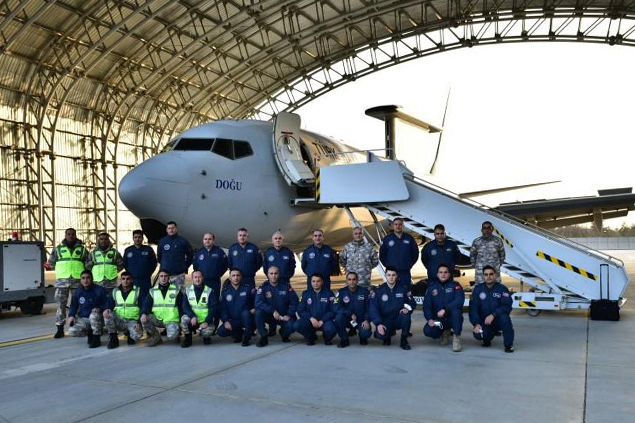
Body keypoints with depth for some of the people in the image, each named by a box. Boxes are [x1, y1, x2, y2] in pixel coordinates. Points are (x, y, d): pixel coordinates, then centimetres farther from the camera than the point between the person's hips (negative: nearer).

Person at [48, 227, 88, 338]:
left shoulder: (82, 249, 9)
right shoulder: (57, 249, 9)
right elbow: (51, 263, 14)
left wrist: (80, 270, 2)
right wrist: (62, 270, 7)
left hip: (77, 281, 0)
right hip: (61, 281, 0)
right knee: (61, 305, -1)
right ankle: (60, 329, 4)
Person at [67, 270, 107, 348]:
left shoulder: (100, 290, -7)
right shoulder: (77, 292, 6)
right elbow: (73, 306, 15)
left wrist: (100, 308, -27)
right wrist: (71, 315, -5)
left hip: (97, 319, -3)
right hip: (82, 319, 4)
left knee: (94, 315, -40)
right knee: (72, 331, -24)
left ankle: (96, 339, -17)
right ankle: (89, 333, 10)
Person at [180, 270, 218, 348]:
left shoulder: (210, 291, -3)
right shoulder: (188, 290, 3)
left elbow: (213, 308, -8)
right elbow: (185, 306, -5)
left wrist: (207, 322, -20)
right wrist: (192, 316, -24)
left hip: (205, 320, -2)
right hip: (193, 319, 2)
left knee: (207, 332, -31)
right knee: (184, 318, -29)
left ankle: (206, 337, 9)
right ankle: (188, 338, -4)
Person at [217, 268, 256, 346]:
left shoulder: (248, 288, -4)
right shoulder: (225, 292, 3)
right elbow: (223, 309, 1)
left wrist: (255, 309, -19)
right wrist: (226, 321, -12)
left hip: (247, 319, -3)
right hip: (233, 321, 3)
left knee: (246, 313, -37)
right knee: (221, 332, -18)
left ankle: (247, 338, -16)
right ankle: (239, 333, 12)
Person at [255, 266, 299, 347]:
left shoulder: (286, 286, -3)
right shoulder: (263, 287, -7)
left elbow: (294, 302, -3)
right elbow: (258, 303, -20)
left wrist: (289, 315, -16)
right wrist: (273, 311, -29)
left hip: (284, 316, 0)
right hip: (268, 315, 0)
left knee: (291, 325, -28)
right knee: (258, 313, -30)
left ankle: (284, 333, 12)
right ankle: (264, 337, -10)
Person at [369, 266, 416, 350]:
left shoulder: (403, 289, 1)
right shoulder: (378, 291, -4)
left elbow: (412, 302, 6)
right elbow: (373, 309, -8)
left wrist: (407, 308, -19)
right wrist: (378, 324, -21)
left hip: (399, 319, 1)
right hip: (385, 320, -1)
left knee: (406, 315, -32)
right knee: (381, 335, -30)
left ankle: (404, 340, -8)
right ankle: (389, 333, 10)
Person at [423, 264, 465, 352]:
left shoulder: (455, 285, -4)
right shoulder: (432, 287, 4)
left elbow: (459, 300, -21)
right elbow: (426, 305, -1)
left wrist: (445, 309, -32)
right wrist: (429, 319, -18)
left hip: (452, 318, -3)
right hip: (437, 319, 3)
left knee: (455, 310, -35)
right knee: (427, 331, -24)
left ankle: (456, 337, -15)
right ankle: (445, 332, 11)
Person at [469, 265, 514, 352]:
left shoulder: (502, 288, -6)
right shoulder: (478, 289, -1)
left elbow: (507, 306, -18)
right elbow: (473, 308, -5)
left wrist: (493, 315, -31)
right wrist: (476, 324, -18)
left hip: (498, 320, -1)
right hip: (484, 322, 2)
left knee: (504, 317, -34)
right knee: (478, 335, -25)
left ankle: (509, 344, -12)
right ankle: (487, 338, 15)